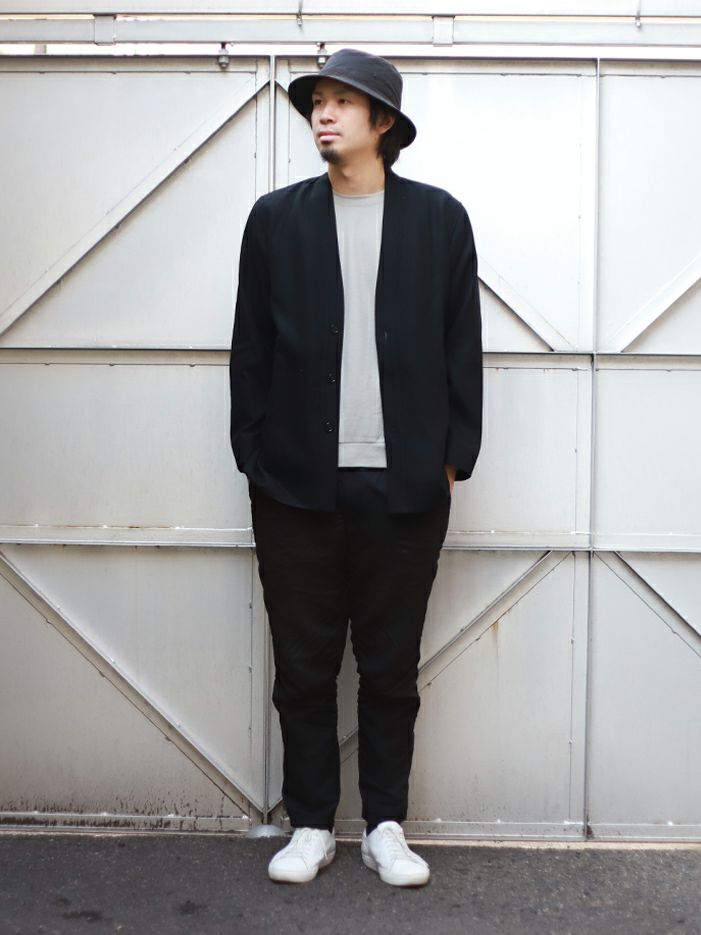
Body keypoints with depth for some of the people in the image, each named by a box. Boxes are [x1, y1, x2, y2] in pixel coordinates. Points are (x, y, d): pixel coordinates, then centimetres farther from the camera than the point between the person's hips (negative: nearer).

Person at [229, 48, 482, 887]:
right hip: (298, 482, 1)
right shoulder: (276, 218, 7)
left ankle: (386, 827, 23)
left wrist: (453, 456, 1)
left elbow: (462, 346, 6)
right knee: (303, 666, 8)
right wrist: (255, 455, 1)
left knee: (391, 667, 9)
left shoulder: (439, 218, 6)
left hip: (405, 486, 0)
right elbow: (251, 346, 6)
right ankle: (310, 825, 23)